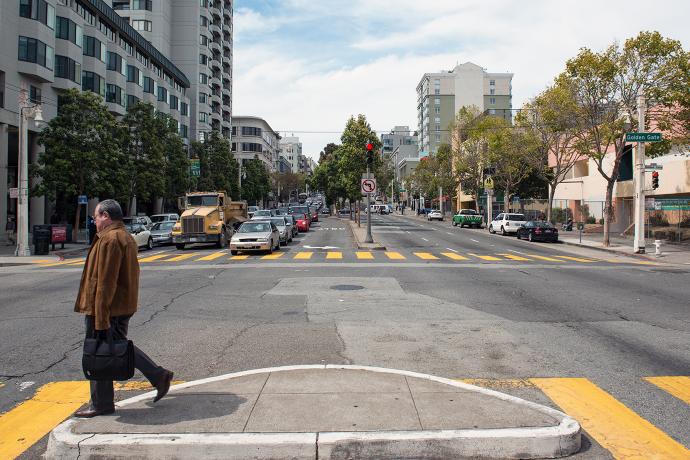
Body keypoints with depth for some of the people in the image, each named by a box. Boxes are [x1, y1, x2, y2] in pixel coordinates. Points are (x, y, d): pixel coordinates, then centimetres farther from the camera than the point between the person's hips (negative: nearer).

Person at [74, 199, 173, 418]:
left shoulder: (109, 239, -18)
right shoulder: (125, 236, 14)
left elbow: (105, 282, -23)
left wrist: (101, 319, -22)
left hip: (108, 308, -10)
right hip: (124, 306, 10)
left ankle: (101, 404, 16)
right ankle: (159, 376, 16)